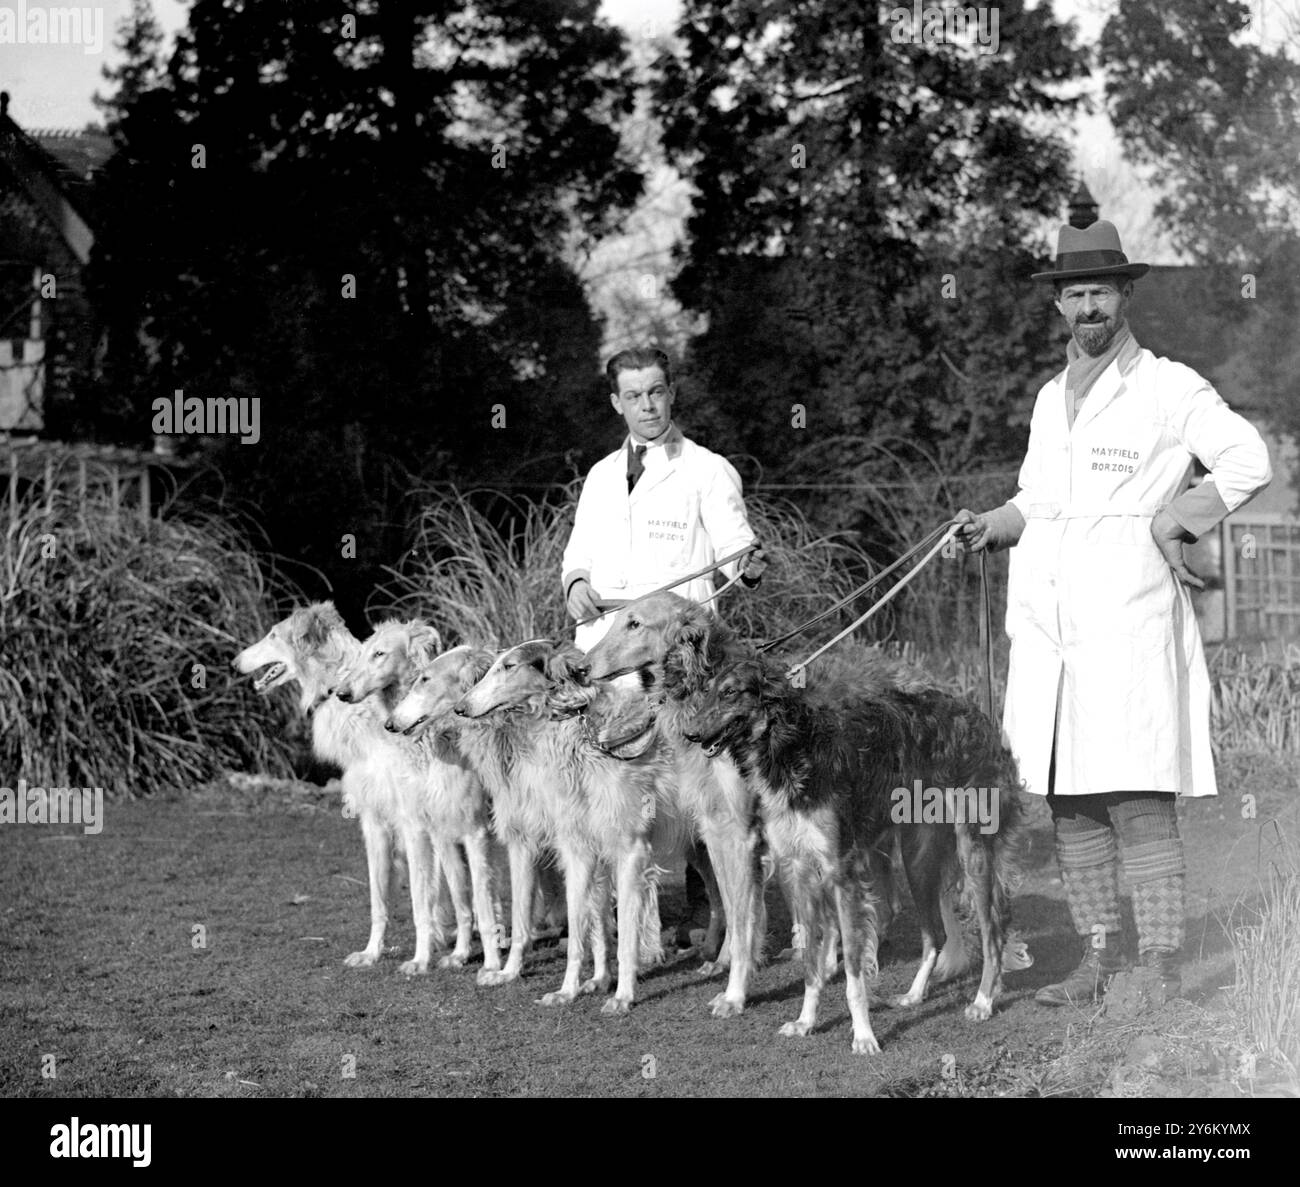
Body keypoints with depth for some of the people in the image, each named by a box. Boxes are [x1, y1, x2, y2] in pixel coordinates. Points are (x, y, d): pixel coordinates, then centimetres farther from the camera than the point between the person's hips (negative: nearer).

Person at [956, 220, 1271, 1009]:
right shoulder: (1051, 398, 20)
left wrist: (1173, 522, -13)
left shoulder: (1169, 389, 0)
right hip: (1049, 638, 6)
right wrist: (993, 525, 11)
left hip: (1130, 630, -6)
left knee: (1141, 809, -9)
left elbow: (1249, 462, -9)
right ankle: (1102, 956, 17)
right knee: (1070, 810, 7)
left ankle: (1162, 980, -7)